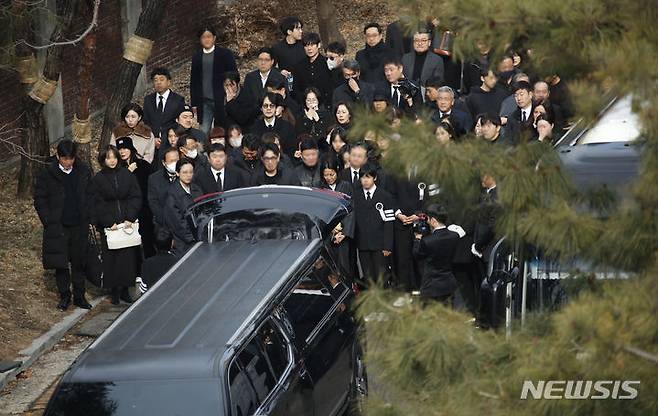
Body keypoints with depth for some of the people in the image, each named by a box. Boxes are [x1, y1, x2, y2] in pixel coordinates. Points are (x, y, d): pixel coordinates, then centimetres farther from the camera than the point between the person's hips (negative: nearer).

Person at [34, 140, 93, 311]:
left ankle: (79, 296, 20)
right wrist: (49, 222, -8)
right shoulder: (47, 173, -6)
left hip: (79, 226, 2)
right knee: (60, 264, 4)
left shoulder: (84, 171, -1)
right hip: (58, 226, -1)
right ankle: (64, 296, 16)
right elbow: (39, 200, -1)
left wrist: (87, 217, -1)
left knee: (79, 263, 9)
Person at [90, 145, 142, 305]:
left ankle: (125, 289, 5)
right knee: (112, 257, -3)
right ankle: (114, 291, 3)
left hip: (128, 223, 1)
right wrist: (109, 223, -11)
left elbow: (136, 198, 3)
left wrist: (130, 218, -9)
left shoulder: (127, 175, 7)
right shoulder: (98, 179, 3)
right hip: (108, 225, -1)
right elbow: (98, 204, -1)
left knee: (128, 255, -2)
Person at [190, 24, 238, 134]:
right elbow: (193, 81, 14)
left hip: (221, 101, -2)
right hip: (204, 102, 3)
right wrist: (194, 104, 8)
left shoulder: (225, 54, 0)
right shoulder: (197, 56, 10)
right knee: (203, 132, -3)